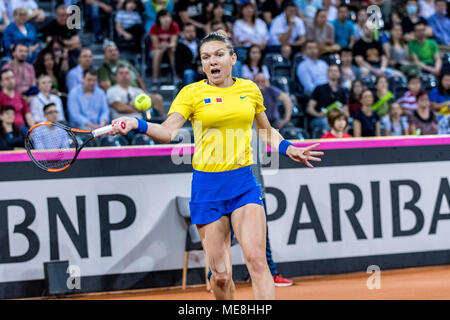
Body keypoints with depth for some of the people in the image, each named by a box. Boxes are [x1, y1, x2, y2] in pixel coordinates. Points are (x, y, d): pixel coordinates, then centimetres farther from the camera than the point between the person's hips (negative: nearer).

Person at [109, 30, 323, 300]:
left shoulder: (250, 89, 9)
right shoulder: (192, 93, 0)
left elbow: (266, 131, 26)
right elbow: (167, 132, -15)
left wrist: (288, 148, 11)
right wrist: (136, 124, -32)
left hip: (245, 183, 1)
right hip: (207, 185, -1)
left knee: (257, 260, -16)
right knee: (221, 274, 0)